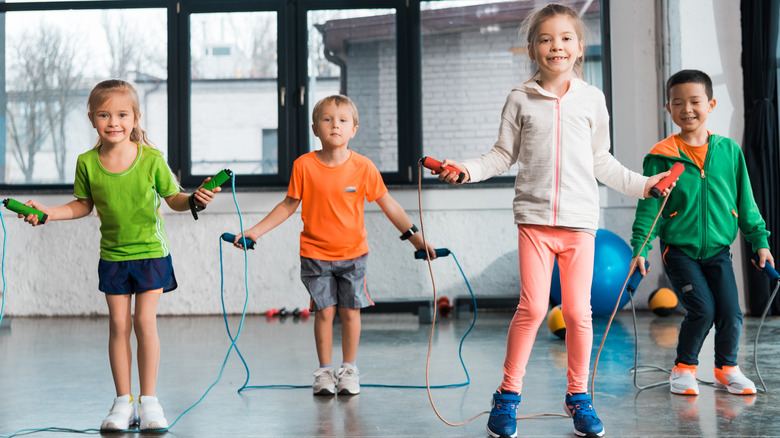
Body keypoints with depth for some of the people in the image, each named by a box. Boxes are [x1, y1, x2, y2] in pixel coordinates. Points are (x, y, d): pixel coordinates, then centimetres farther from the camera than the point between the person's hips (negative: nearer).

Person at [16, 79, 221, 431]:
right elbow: (83, 205, 8)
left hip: (151, 253, -2)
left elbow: (173, 198, -3)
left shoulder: (151, 158, -12)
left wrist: (194, 199, -23)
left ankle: (149, 401, 5)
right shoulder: (87, 163, -5)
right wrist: (48, 212, -4)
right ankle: (123, 402, 14)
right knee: (118, 325, 4)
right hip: (112, 256, 2)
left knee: (144, 321, -6)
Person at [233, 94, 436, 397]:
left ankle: (349, 369, 19)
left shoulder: (363, 167, -8)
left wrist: (415, 237, -1)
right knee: (324, 311, 1)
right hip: (315, 254, 0)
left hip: (353, 252, 0)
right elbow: (289, 204, 4)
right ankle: (324, 371, 15)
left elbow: (388, 204, 0)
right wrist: (255, 230, 2)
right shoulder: (304, 165, -8)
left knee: (350, 311, 3)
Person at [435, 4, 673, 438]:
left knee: (579, 311, 2)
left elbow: (601, 161, 18)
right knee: (533, 307, -9)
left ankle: (579, 395, 19)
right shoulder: (521, 99, 5)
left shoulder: (592, 98, 9)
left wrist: (641, 183, 16)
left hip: (580, 220, 2)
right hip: (535, 216, -1)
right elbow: (504, 155, 10)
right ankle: (508, 394, 6)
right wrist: (468, 169, -5)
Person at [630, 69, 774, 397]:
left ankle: (726, 368, 21)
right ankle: (684, 369, 9)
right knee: (702, 310, -14)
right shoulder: (661, 157, -4)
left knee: (730, 312, -5)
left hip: (718, 250, 3)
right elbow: (648, 207, -4)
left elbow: (745, 201, 12)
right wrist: (640, 249, -12)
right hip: (679, 250, -3)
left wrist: (760, 241, 10)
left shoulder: (729, 151, 5)